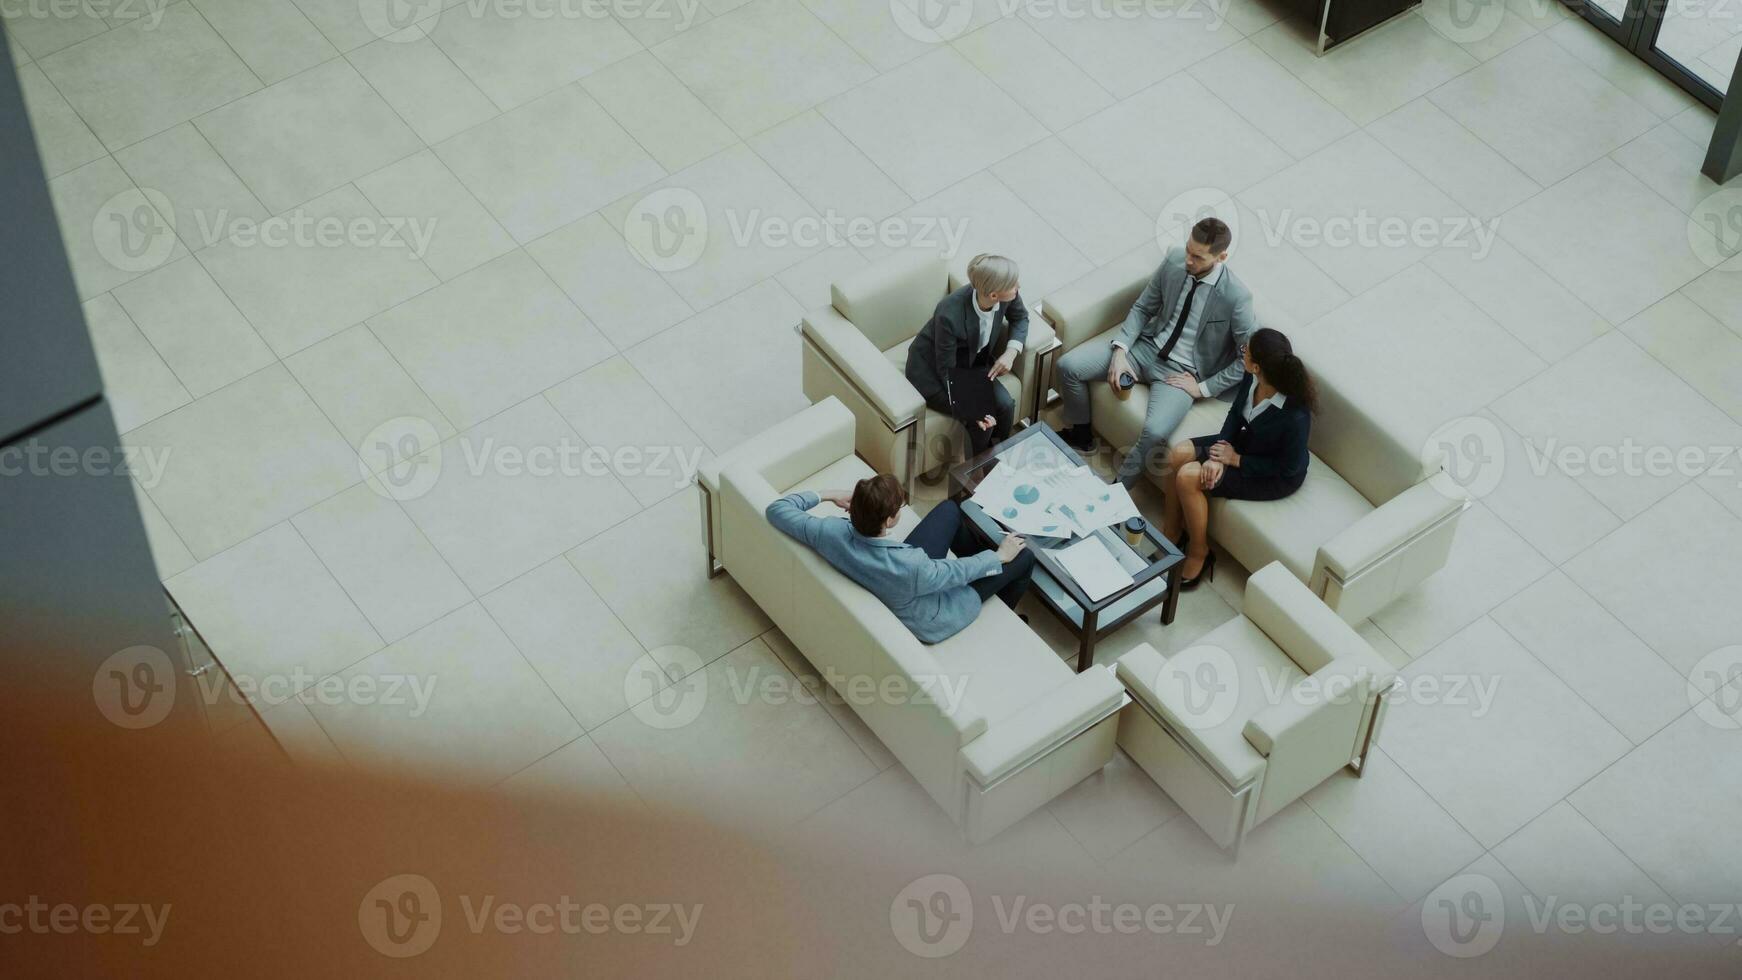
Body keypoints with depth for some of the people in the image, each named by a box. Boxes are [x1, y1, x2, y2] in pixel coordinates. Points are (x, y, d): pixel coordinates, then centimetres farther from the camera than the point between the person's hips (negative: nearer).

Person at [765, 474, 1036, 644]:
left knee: (950, 508, 19)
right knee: (1023, 556, 9)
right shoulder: (912, 568, -45)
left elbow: (777, 509, -18)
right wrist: (998, 557, -6)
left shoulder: (832, 533, -34)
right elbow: (958, 571, -24)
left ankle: (982, 558, 50)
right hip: (930, 619, -5)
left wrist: (828, 496, -9)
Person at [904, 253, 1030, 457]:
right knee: (982, 423, -19)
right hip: (931, 371, -6)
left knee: (1005, 405, -15)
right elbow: (946, 371, -26)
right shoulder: (950, 316, -39)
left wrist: (1011, 352, -14)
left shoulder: (1006, 298, -23)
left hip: (972, 363, 6)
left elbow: (1020, 317, 3)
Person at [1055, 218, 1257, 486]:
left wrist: (1204, 388, -14)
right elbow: (1142, 308, 5)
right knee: (1068, 365, -10)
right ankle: (1079, 433, 17)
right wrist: (1120, 351, -9)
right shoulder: (1175, 259, -7)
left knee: (1155, 432, -33)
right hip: (1147, 346, 5)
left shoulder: (1235, 296, -21)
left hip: (1181, 372, -5)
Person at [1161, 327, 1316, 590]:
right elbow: (1235, 413, -2)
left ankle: (1198, 555, 3)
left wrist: (1236, 460, -20)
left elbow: (1289, 467, -25)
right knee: (1179, 455, -6)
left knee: (1189, 477, -19)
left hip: (1276, 477, -7)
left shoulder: (1295, 416, -39)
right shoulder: (1252, 379, -19)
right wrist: (1217, 456, -16)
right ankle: (1169, 539, 11)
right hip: (1245, 441, 7)